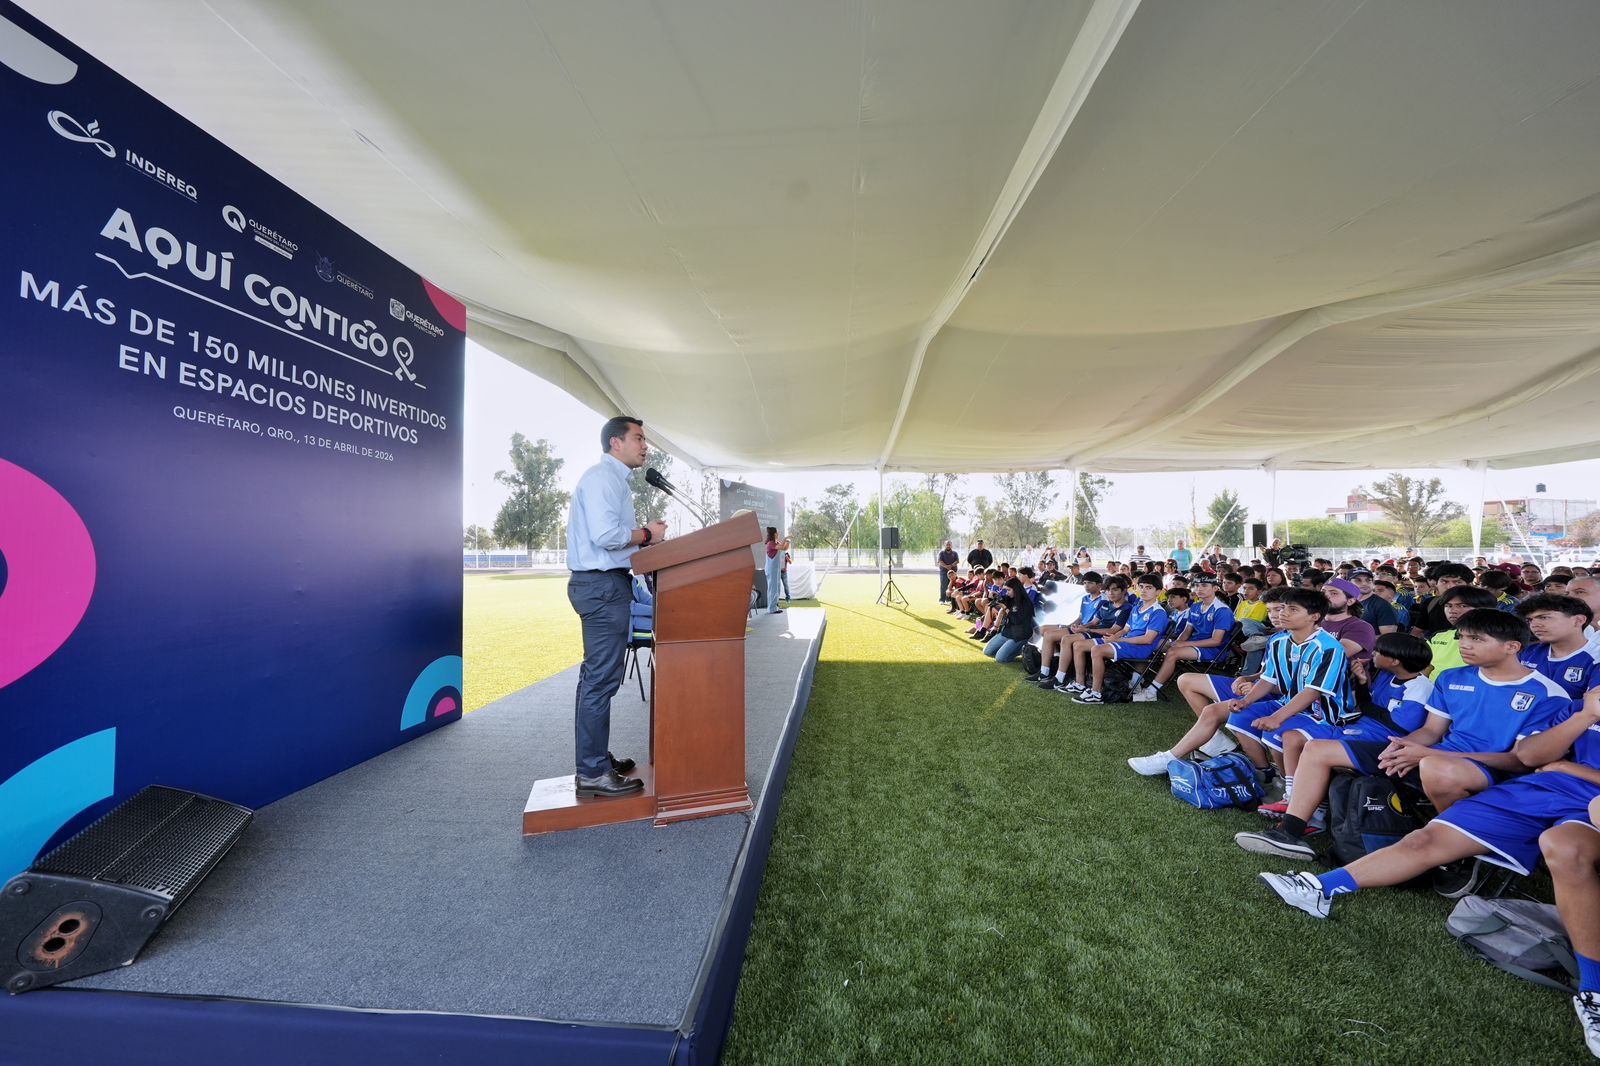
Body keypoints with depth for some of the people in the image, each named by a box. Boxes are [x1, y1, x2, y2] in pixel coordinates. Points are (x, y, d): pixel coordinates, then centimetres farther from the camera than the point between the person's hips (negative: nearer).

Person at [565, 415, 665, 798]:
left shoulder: (613, 479, 20)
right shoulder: (602, 476, -12)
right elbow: (605, 535, -24)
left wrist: (643, 537, 9)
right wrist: (647, 534, -11)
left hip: (604, 583, 11)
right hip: (603, 584, -11)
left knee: (596, 677, 16)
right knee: (601, 680, -5)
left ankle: (595, 757, 29)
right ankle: (592, 773, 4)